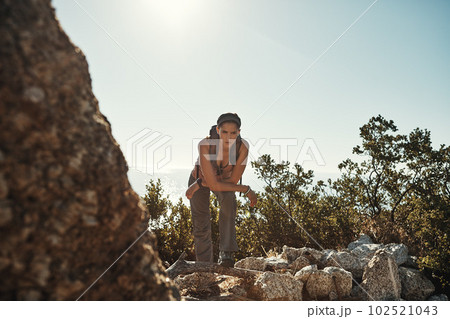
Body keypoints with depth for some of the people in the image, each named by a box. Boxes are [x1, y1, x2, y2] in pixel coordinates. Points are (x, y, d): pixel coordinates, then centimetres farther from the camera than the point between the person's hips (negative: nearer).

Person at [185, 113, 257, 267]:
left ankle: (226, 253, -26)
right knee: (201, 228, -1)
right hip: (199, 177, -1)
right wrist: (246, 190, -31)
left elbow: (233, 180, -24)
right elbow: (213, 184, -37)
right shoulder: (205, 144, -37)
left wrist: (199, 185, -25)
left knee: (228, 199, -34)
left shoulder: (242, 146, -31)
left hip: (224, 180, 1)